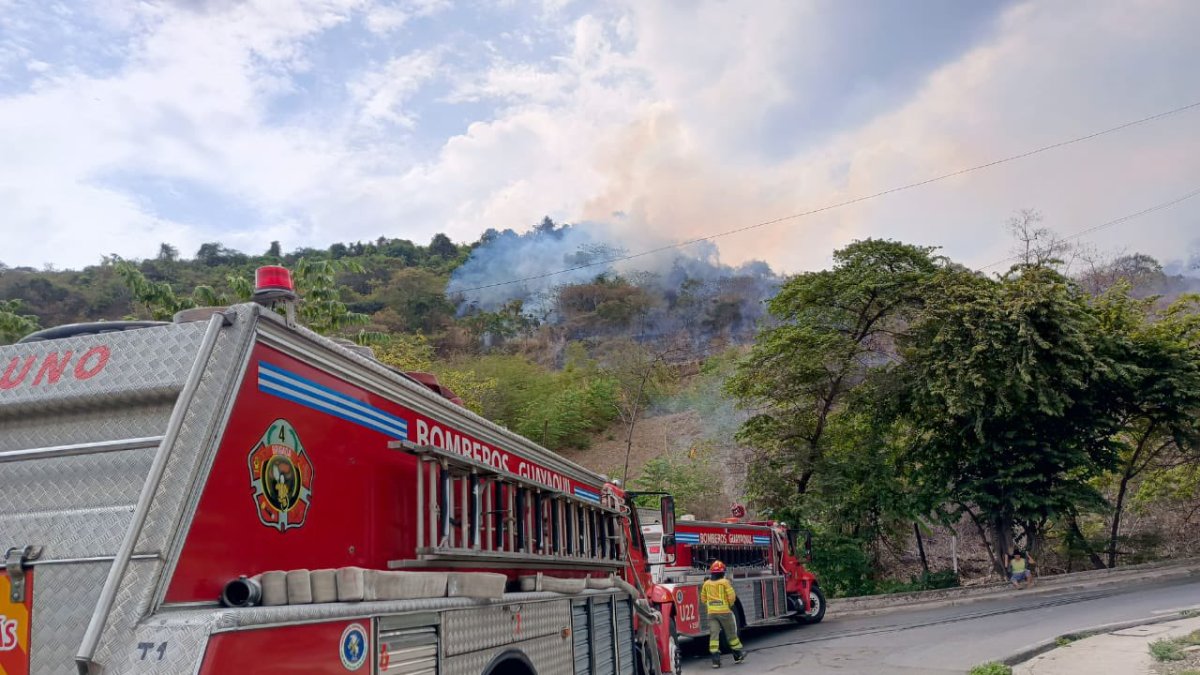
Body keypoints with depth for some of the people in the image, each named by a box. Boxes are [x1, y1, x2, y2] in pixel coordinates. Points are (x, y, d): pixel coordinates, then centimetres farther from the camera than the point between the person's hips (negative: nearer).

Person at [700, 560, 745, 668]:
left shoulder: (706, 584, 6)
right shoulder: (725, 582, -6)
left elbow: (703, 599, 12)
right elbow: (732, 597, -10)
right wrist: (730, 605, 9)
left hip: (711, 613, 3)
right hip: (724, 611, -2)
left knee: (713, 635, -1)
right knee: (731, 634, 12)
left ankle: (715, 659, -7)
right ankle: (737, 655, 23)